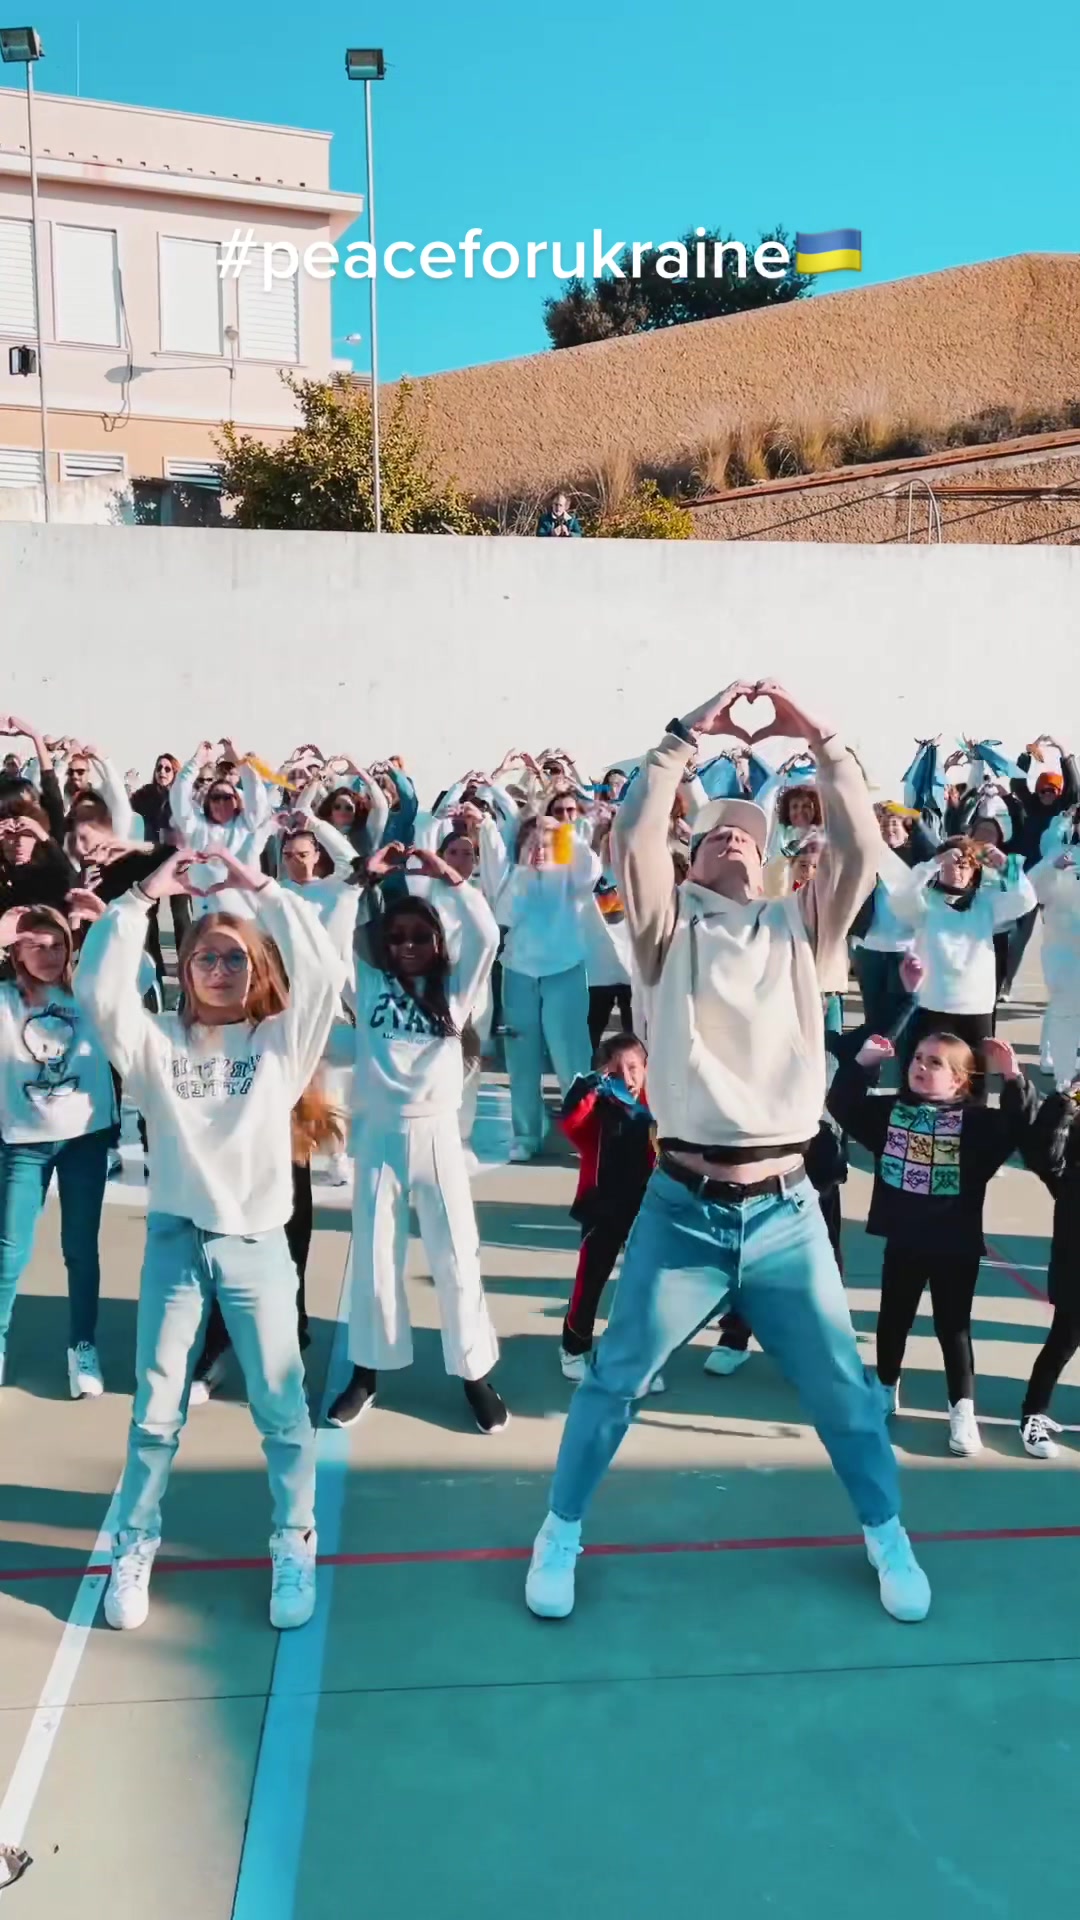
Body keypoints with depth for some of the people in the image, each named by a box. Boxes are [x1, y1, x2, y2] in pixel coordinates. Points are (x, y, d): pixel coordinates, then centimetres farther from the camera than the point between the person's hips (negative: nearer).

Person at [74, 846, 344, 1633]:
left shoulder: (282, 1040, 3)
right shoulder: (158, 1042, 4)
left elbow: (325, 971, -11)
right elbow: (98, 989, -11)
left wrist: (263, 888, -9)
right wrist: (141, 898, -11)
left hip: (256, 1243, -1)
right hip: (175, 1239, 1)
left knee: (282, 1406, 7)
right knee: (157, 1407, 10)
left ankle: (295, 1547, 24)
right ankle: (134, 1546, 28)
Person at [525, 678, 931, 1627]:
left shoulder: (801, 926, 10)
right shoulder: (671, 924, 5)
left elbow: (860, 846, -3)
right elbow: (633, 837, -11)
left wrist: (817, 736, -5)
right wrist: (689, 734, -10)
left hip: (786, 1211, 2)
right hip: (682, 1207, -1)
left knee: (844, 1388, 15)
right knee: (614, 1381, 10)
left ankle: (888, 1534, 38)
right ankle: (561, 1532, 31)